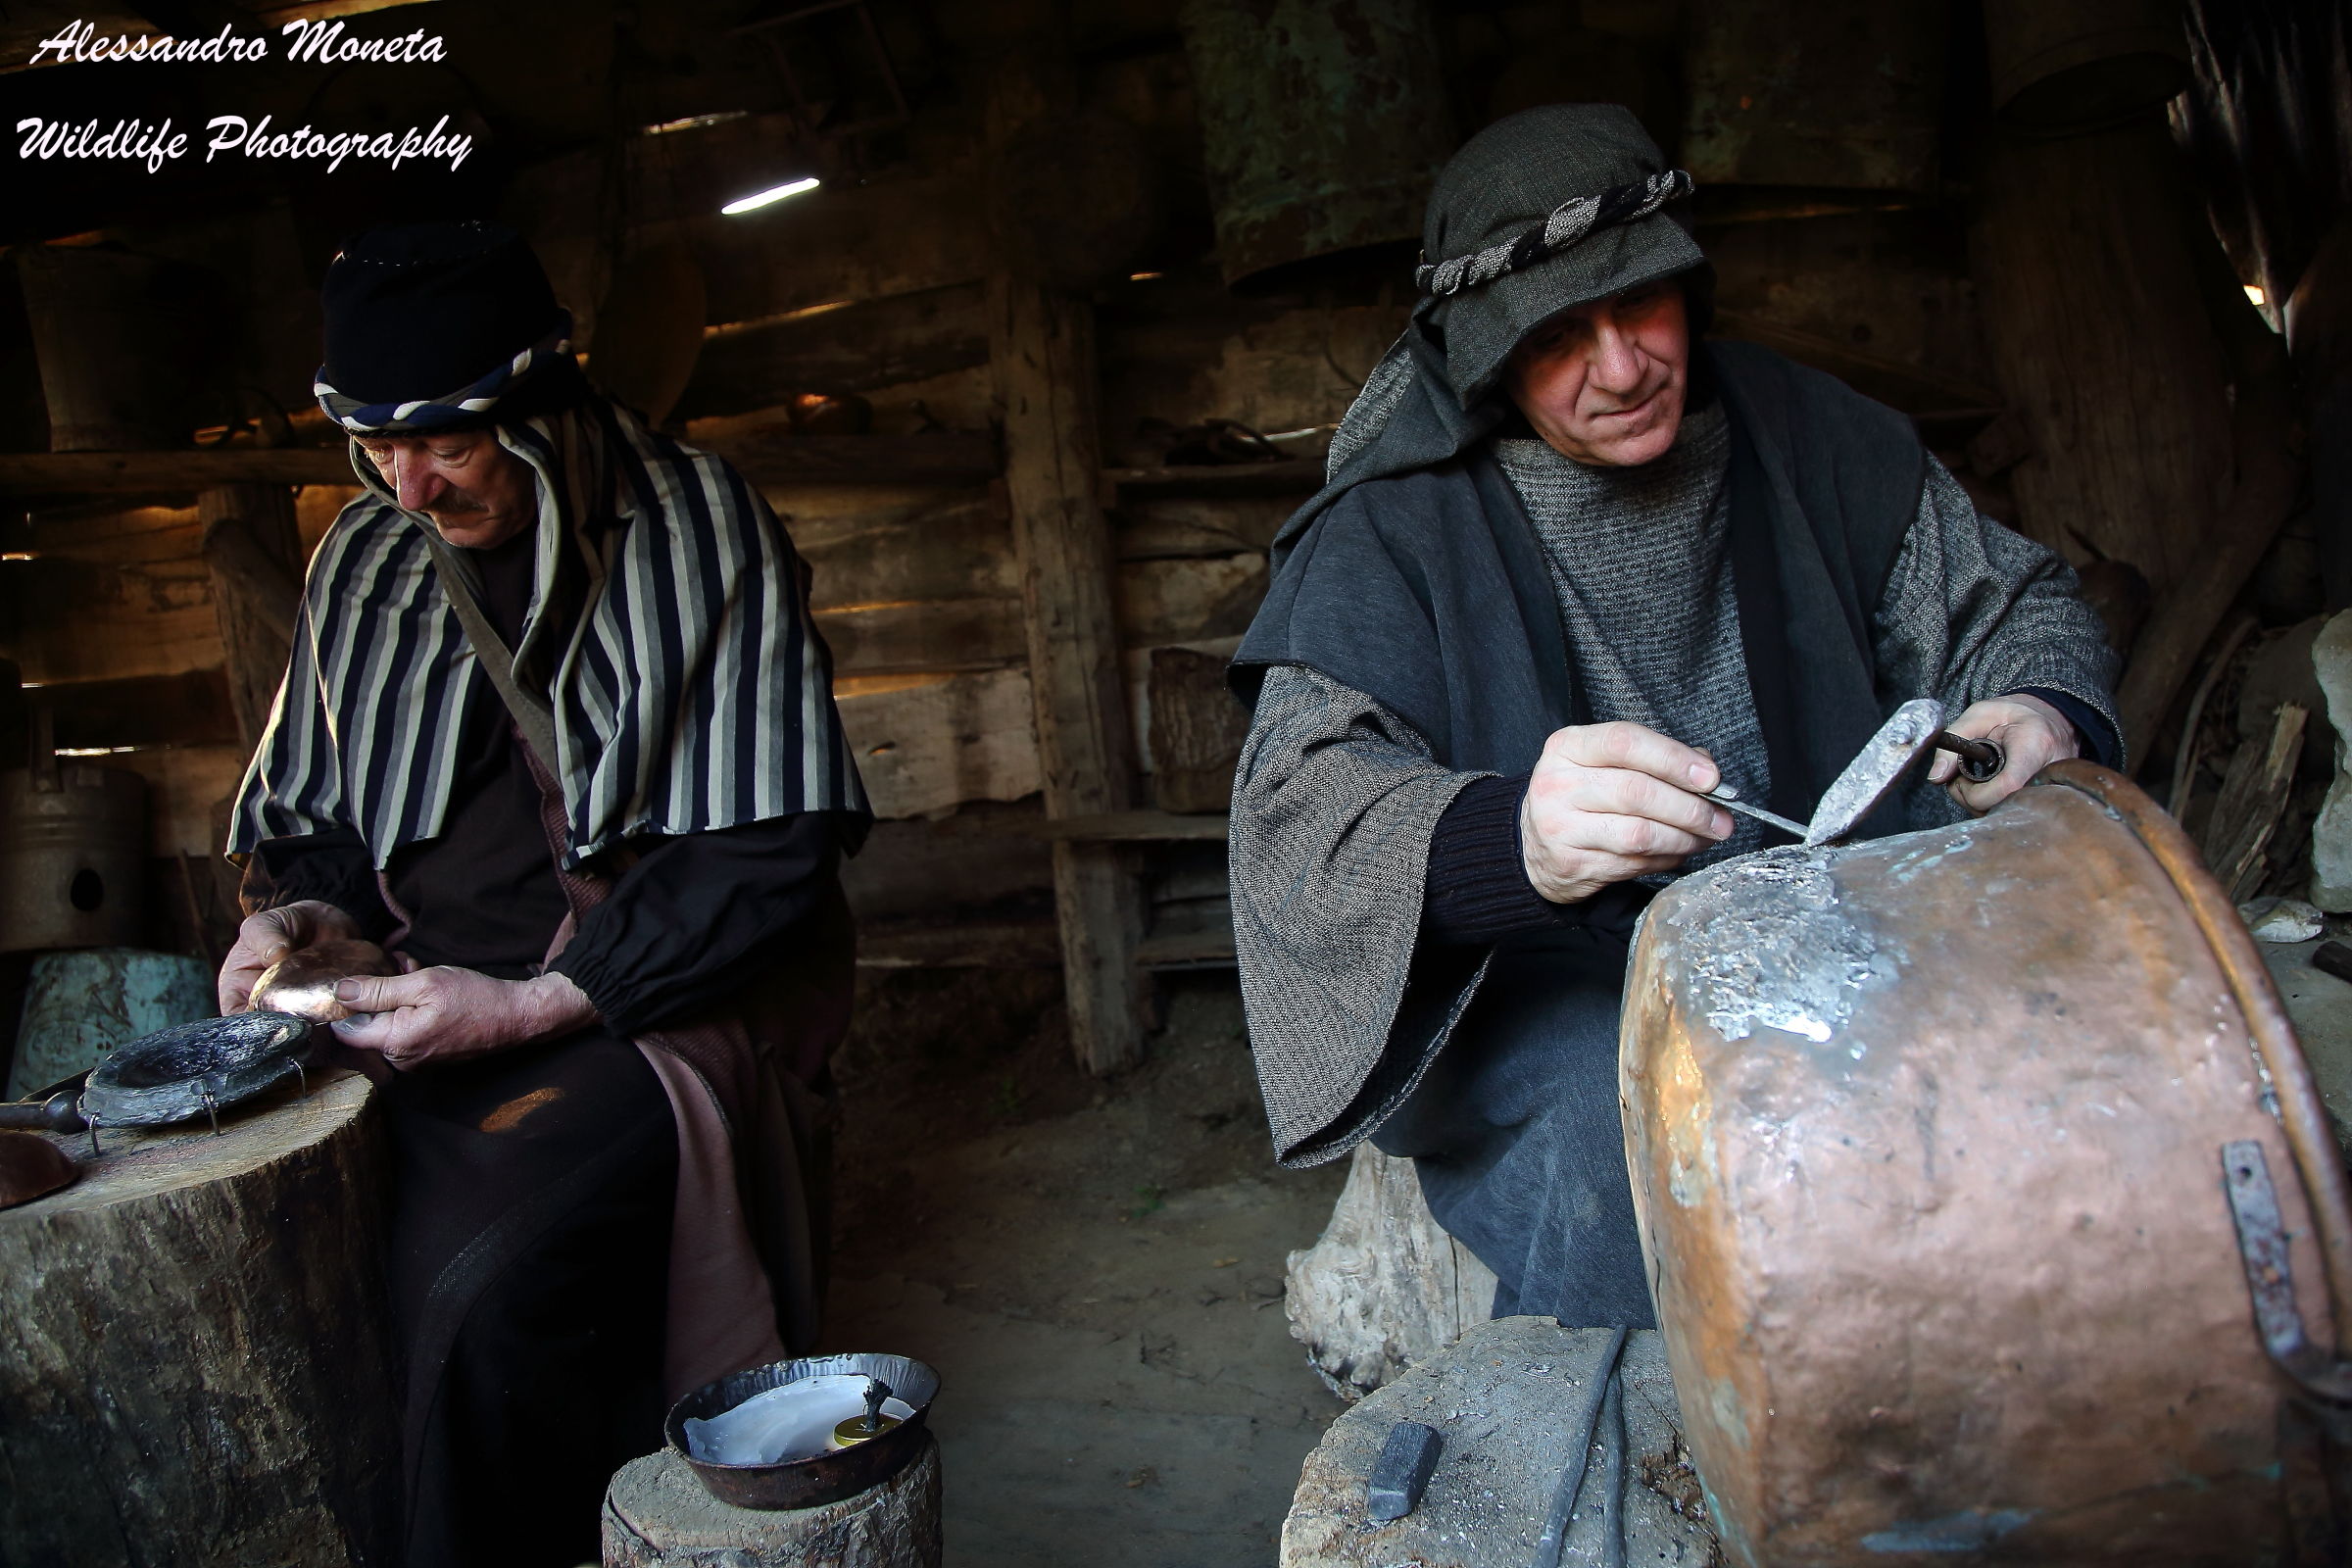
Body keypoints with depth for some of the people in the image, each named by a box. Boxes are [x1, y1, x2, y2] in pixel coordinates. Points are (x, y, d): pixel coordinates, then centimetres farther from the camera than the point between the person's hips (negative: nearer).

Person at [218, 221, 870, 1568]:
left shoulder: (703, 533, -6)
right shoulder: (363, 560, 11)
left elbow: (768, 857, -12)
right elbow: (310, 819, 22)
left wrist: (533, 1003, -18)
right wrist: (301, 915, -2)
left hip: (670, 1003, -5)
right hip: (425, 1005, 6)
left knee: (483, 1282, -29)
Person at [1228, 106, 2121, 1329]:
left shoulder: (1802, 433, 6)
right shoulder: (1396, 524, -8)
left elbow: (2011, 599, 13)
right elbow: (1298, 799, -18)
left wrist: (2044, 713, -13)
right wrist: (1514, 839, -40)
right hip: (1551, 981, -4)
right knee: (1614, 1123, -33)